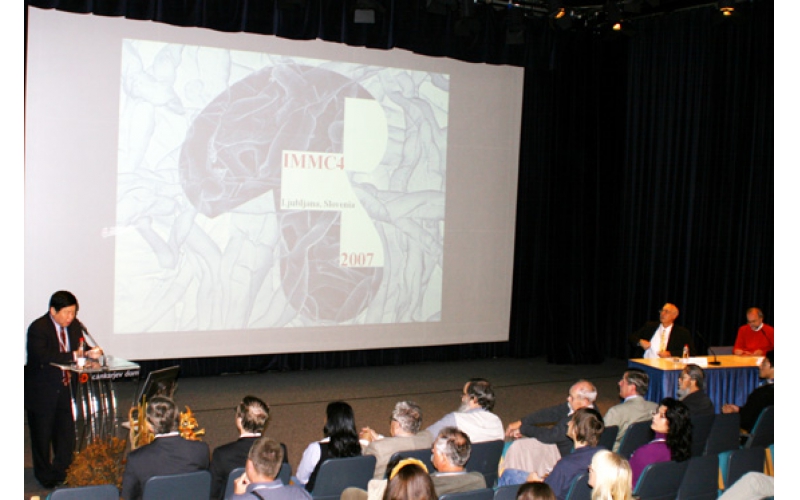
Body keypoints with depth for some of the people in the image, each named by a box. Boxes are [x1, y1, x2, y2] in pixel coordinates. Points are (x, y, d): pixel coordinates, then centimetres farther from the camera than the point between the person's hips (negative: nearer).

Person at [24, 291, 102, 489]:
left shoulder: (75, 326, 1)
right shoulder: (37, 329, -18)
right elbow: (43, 357, -31)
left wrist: (90, 353, -16)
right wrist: (73, 356, -34)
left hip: (65, 388, 5)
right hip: (41, 392, -5)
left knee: (66, 432, 9)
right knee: (42, 434, 9)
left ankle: (61, 471, 28)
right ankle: (44, 475, 28)